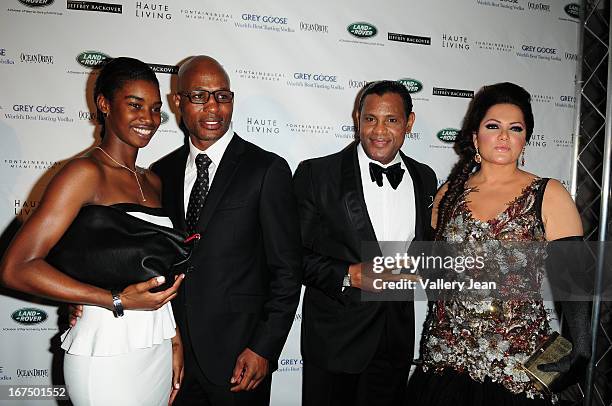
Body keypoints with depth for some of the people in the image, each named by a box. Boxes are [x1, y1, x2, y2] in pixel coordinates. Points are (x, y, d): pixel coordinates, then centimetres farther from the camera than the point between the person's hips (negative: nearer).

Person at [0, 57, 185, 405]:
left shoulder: (153, 182, 9)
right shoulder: (86, 172, -11)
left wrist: (175, 339, 6)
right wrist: (117, 301, -20)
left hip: (159, 349, 6)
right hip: (108, 355, -6)